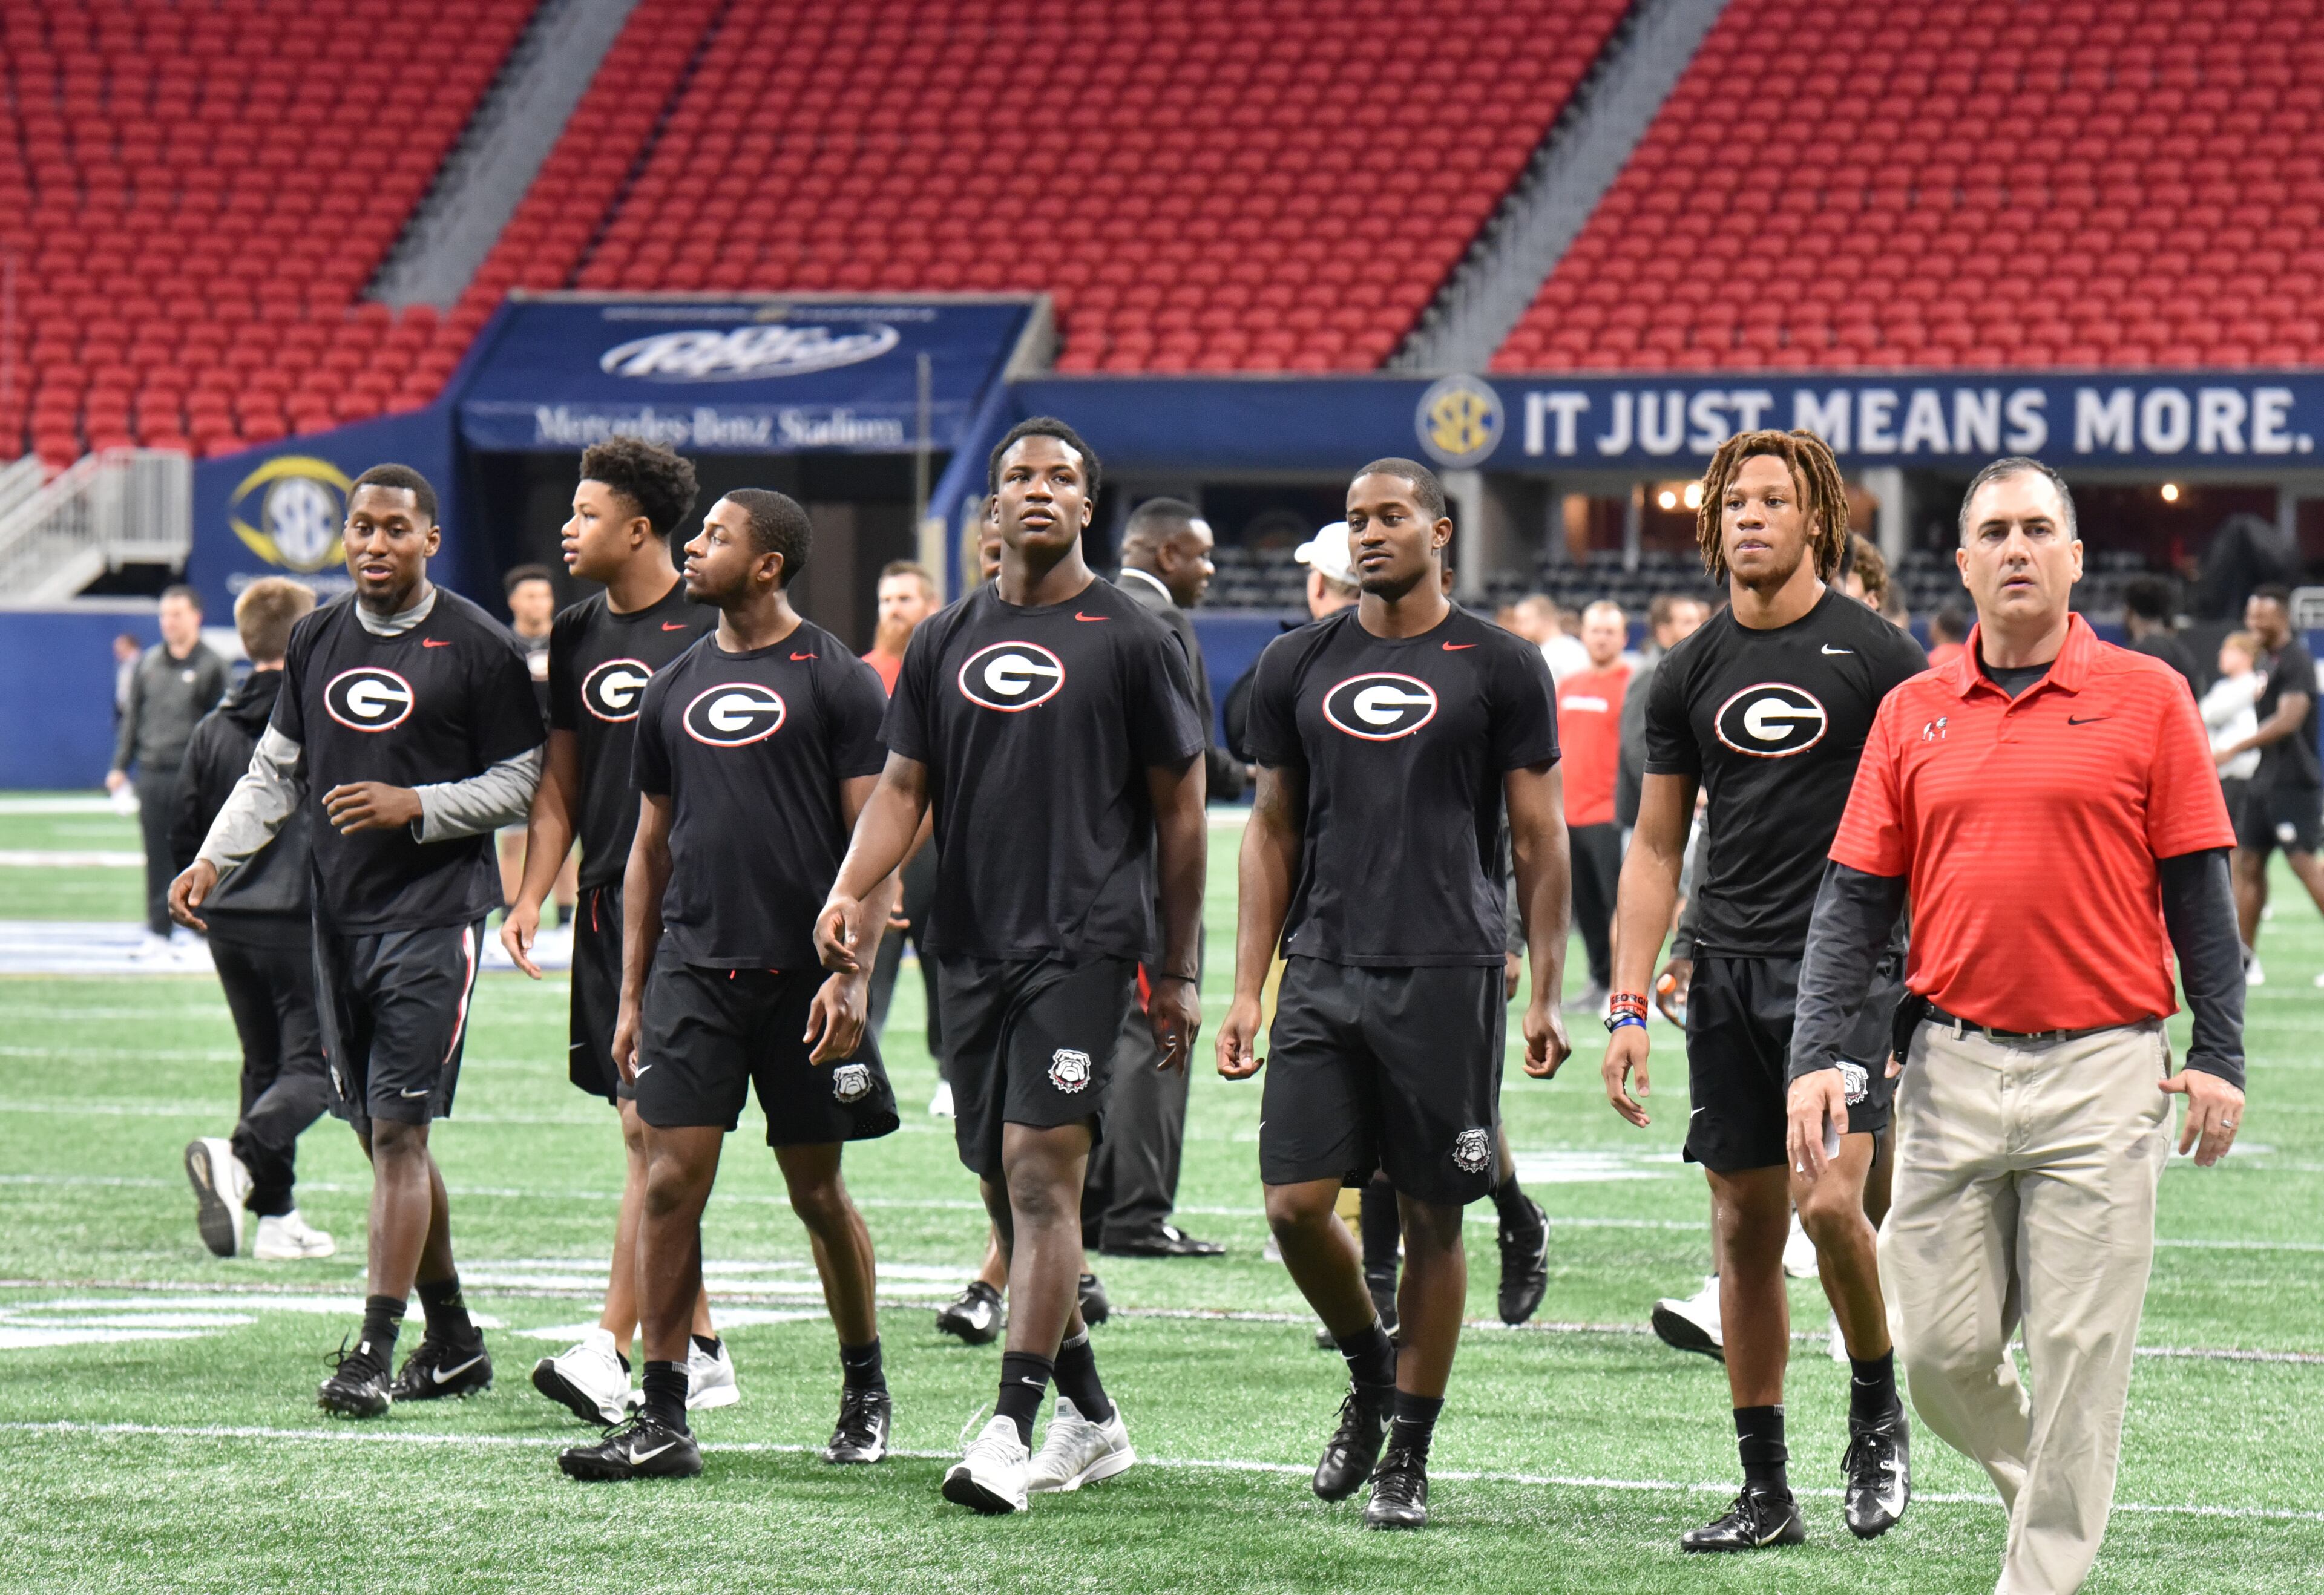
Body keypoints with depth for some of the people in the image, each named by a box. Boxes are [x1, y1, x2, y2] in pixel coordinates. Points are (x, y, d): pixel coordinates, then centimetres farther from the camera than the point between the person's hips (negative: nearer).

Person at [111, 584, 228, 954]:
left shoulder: (210, 666, -1)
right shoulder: (148, 664, 12)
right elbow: (132, 716, 16)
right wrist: (120, 767, 9)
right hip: (152, 773, 4)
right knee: (157, 857, 6)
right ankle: (158, 932, 10)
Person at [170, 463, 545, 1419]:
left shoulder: (477, 647, -5)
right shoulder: (316, 640, 12)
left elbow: (519, 784, -3)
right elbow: (275, 771, 18)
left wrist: (416, 807, -16)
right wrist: (212, 861, 4)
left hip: (433, 914, -6)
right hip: (339, 917, 6)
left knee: (399, 1132, -11)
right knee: (380, 1133, 10)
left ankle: (373, 1352, -12)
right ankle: (453, 1342, 21)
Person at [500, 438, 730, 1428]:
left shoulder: (710, 630, -8)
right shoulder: (577, 637, 13)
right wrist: (532, 895, 8)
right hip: (605, 902, 7)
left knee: (652, 1125, -12)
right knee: (648, 1129, 9)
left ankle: (611, 1348, -16)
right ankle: (700, 1353, 16)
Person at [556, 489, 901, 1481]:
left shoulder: (836, 681, -2)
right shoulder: (674, 688, 13)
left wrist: (853, 973, -15)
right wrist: (631, 996, 14)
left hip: (802, 976, -4)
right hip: (693, 969, 4)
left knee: (818, 1193, 5)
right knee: (671, 1183, -5)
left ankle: (864, 1391, 24)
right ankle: (662, 1418, -4)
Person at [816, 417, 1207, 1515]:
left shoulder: (1130, 638, 0)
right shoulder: (946, 640, 13)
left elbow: (1179, 812, 3)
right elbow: (903, 786, 13)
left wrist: (1176, 971, 2)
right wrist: (850, 890, -7)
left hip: (1083, 941, -5)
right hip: (971, 948, 6)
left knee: (1041, 1174, -16)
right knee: (1006, 1187, 9)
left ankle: (1011, 1429, -19)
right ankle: (1091, 1418, 22)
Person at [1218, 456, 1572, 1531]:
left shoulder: (1498, 668, 1)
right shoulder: (1298, 667, 11)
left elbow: (1539, 837, 4)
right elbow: (1273, 830, 15)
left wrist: (1546, 994, -1)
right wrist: (1246, 987, 9)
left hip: (1447, 973, -3)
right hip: (1323, 970, 3)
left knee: (1432, 1220, 1)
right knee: (1296, 1204, -5)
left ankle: (1408, 1458, 10)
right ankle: (1369, 1374, 23)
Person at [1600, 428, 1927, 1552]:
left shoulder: (1875, 657, -2)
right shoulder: (1690, 674, 10)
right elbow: (1655, 848, 14)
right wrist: (1629, 1008, 6)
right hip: (1729, 967, 4)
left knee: (1828, 1200, -18)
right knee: (1745, 1227, 4)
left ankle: (1877, 1412, 8)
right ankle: (1765, 1490, 11)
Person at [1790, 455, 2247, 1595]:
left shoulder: (2146, 699, 1)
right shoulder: (1913, 714, 9)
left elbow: (2197, 888, 2)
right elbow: (1855, 896, 8)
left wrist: (2218, 1054, -3)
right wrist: (1816, 1056, -1)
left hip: (2102, 1069, -3)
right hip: (1951, 1068, 3)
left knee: (2077, 1355, -3)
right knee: (1940, 1351, 4)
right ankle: (2043, 1488, 30)